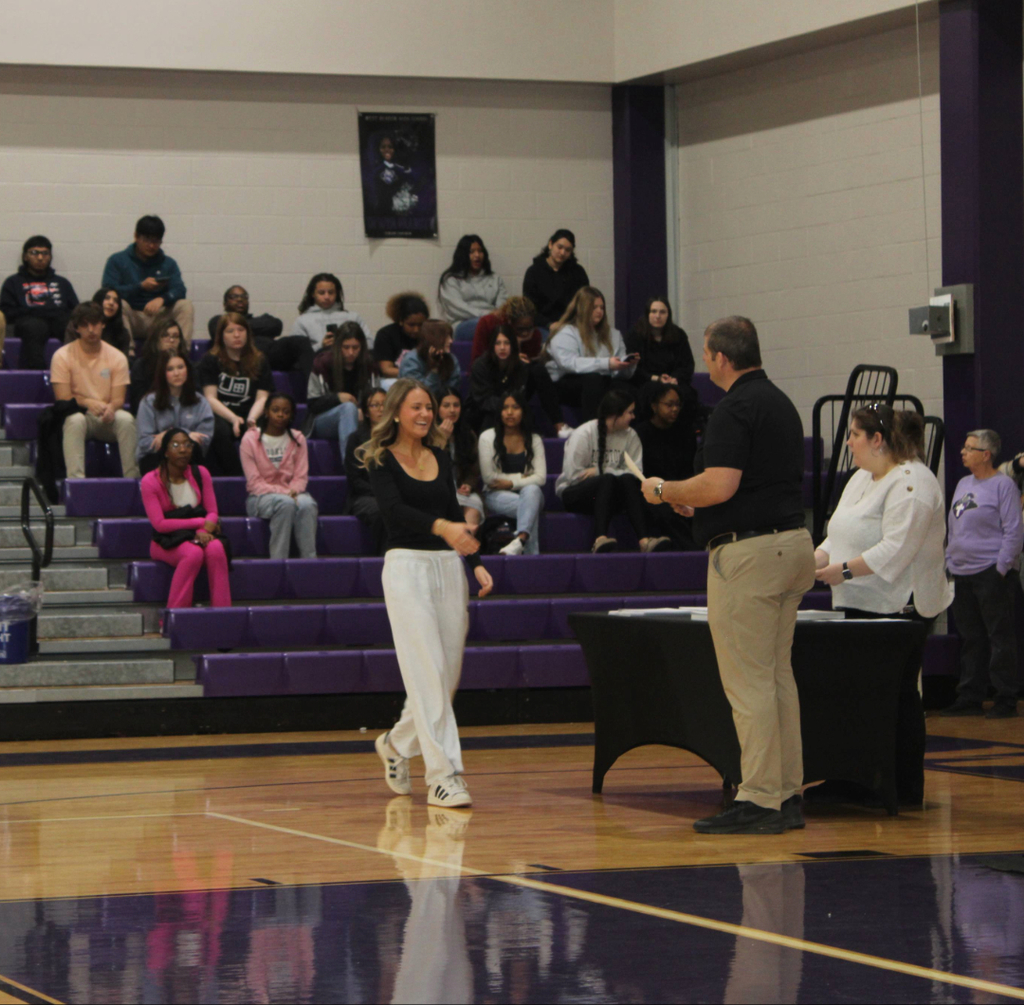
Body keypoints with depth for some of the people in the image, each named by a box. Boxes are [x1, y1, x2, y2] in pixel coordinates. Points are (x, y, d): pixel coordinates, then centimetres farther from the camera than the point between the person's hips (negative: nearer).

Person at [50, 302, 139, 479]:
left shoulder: (117, 357, 2)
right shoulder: (62, 356, -3)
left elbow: (118, 399, -3)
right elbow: (63, 399, -8)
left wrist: (110, 408, -28)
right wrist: (88, 403, -26)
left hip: (108, 420, 2)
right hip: (80, 413, -2)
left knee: (126, 419, -31)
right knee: (75, 419, -37)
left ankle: (132, 478, -29)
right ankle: (76, 478, -45)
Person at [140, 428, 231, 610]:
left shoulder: (200, 474, 6)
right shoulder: (150, 482, -7)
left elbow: (212, 512, 3)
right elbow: (159, 524, -13)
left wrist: (202, 531, -20)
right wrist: (201, 523, -15)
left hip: (199, 535, 3)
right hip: (167, 542, -3)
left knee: (215, 548, -32)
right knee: (193, 553, -36)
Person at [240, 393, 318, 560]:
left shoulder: (297, 439, 10)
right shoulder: (250, 439, -1)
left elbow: (301, 476, 4)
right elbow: (254, 482, -7)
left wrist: (294, 491, -19)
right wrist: (283, 493, -20)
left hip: (291, 493, 3)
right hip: (260, 498, -3)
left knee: (307, 504, -34)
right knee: (286, 503, -37)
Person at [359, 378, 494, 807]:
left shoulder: (441, 457, 14)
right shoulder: (381, 460, -3)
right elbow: (393, 508, -21)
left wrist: (476, 563, 5)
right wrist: (440, 526, -37)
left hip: (448, 567, 6)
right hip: (407, 565, -6)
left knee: (448, 673, 7)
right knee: (427, 672, -11)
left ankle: (397, 743, 31)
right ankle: (442, 775, -10)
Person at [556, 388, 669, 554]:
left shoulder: (630, 436, 7)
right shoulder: (583, 434, -7)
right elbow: (572, 474, -15)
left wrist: (599, 471, -15)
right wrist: (605, 473, -6)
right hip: (574, 494, -4)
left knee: (627, 480, -28)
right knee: (608, 480, -34)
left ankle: (644, 540, -45)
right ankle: (600, 539, -54)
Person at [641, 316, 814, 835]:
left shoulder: (735, 408, -14)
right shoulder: (781, 403, 17)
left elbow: (719, 485, -23)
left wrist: (663, 490, -5)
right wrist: (692, 501, 28)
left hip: (748, 551, -10)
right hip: (792, 540, 10)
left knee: (748, 682, -7)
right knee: (777, 675, 13)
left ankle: (759, 801, -7)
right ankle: (787, 794, 15)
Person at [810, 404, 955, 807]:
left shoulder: (911, 483, -15)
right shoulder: (862, 479, 17)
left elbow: (896, 549, -24)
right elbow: (839, 537, 18)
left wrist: (844, 570, -22)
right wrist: (815, 561, 0)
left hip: (900, 607, -9)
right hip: (862, 607, 9)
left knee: (898, 694, -4)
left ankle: (905, 788, 2)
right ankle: (854, 781, 13)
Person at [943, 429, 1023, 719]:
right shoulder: (963, 484, 16)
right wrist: (950, 561, 15)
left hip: (991, 572, -8)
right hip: (963, 573, 8)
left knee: (1000, 638, -4)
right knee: (970, 638, 11)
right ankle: (969, 697, 16)